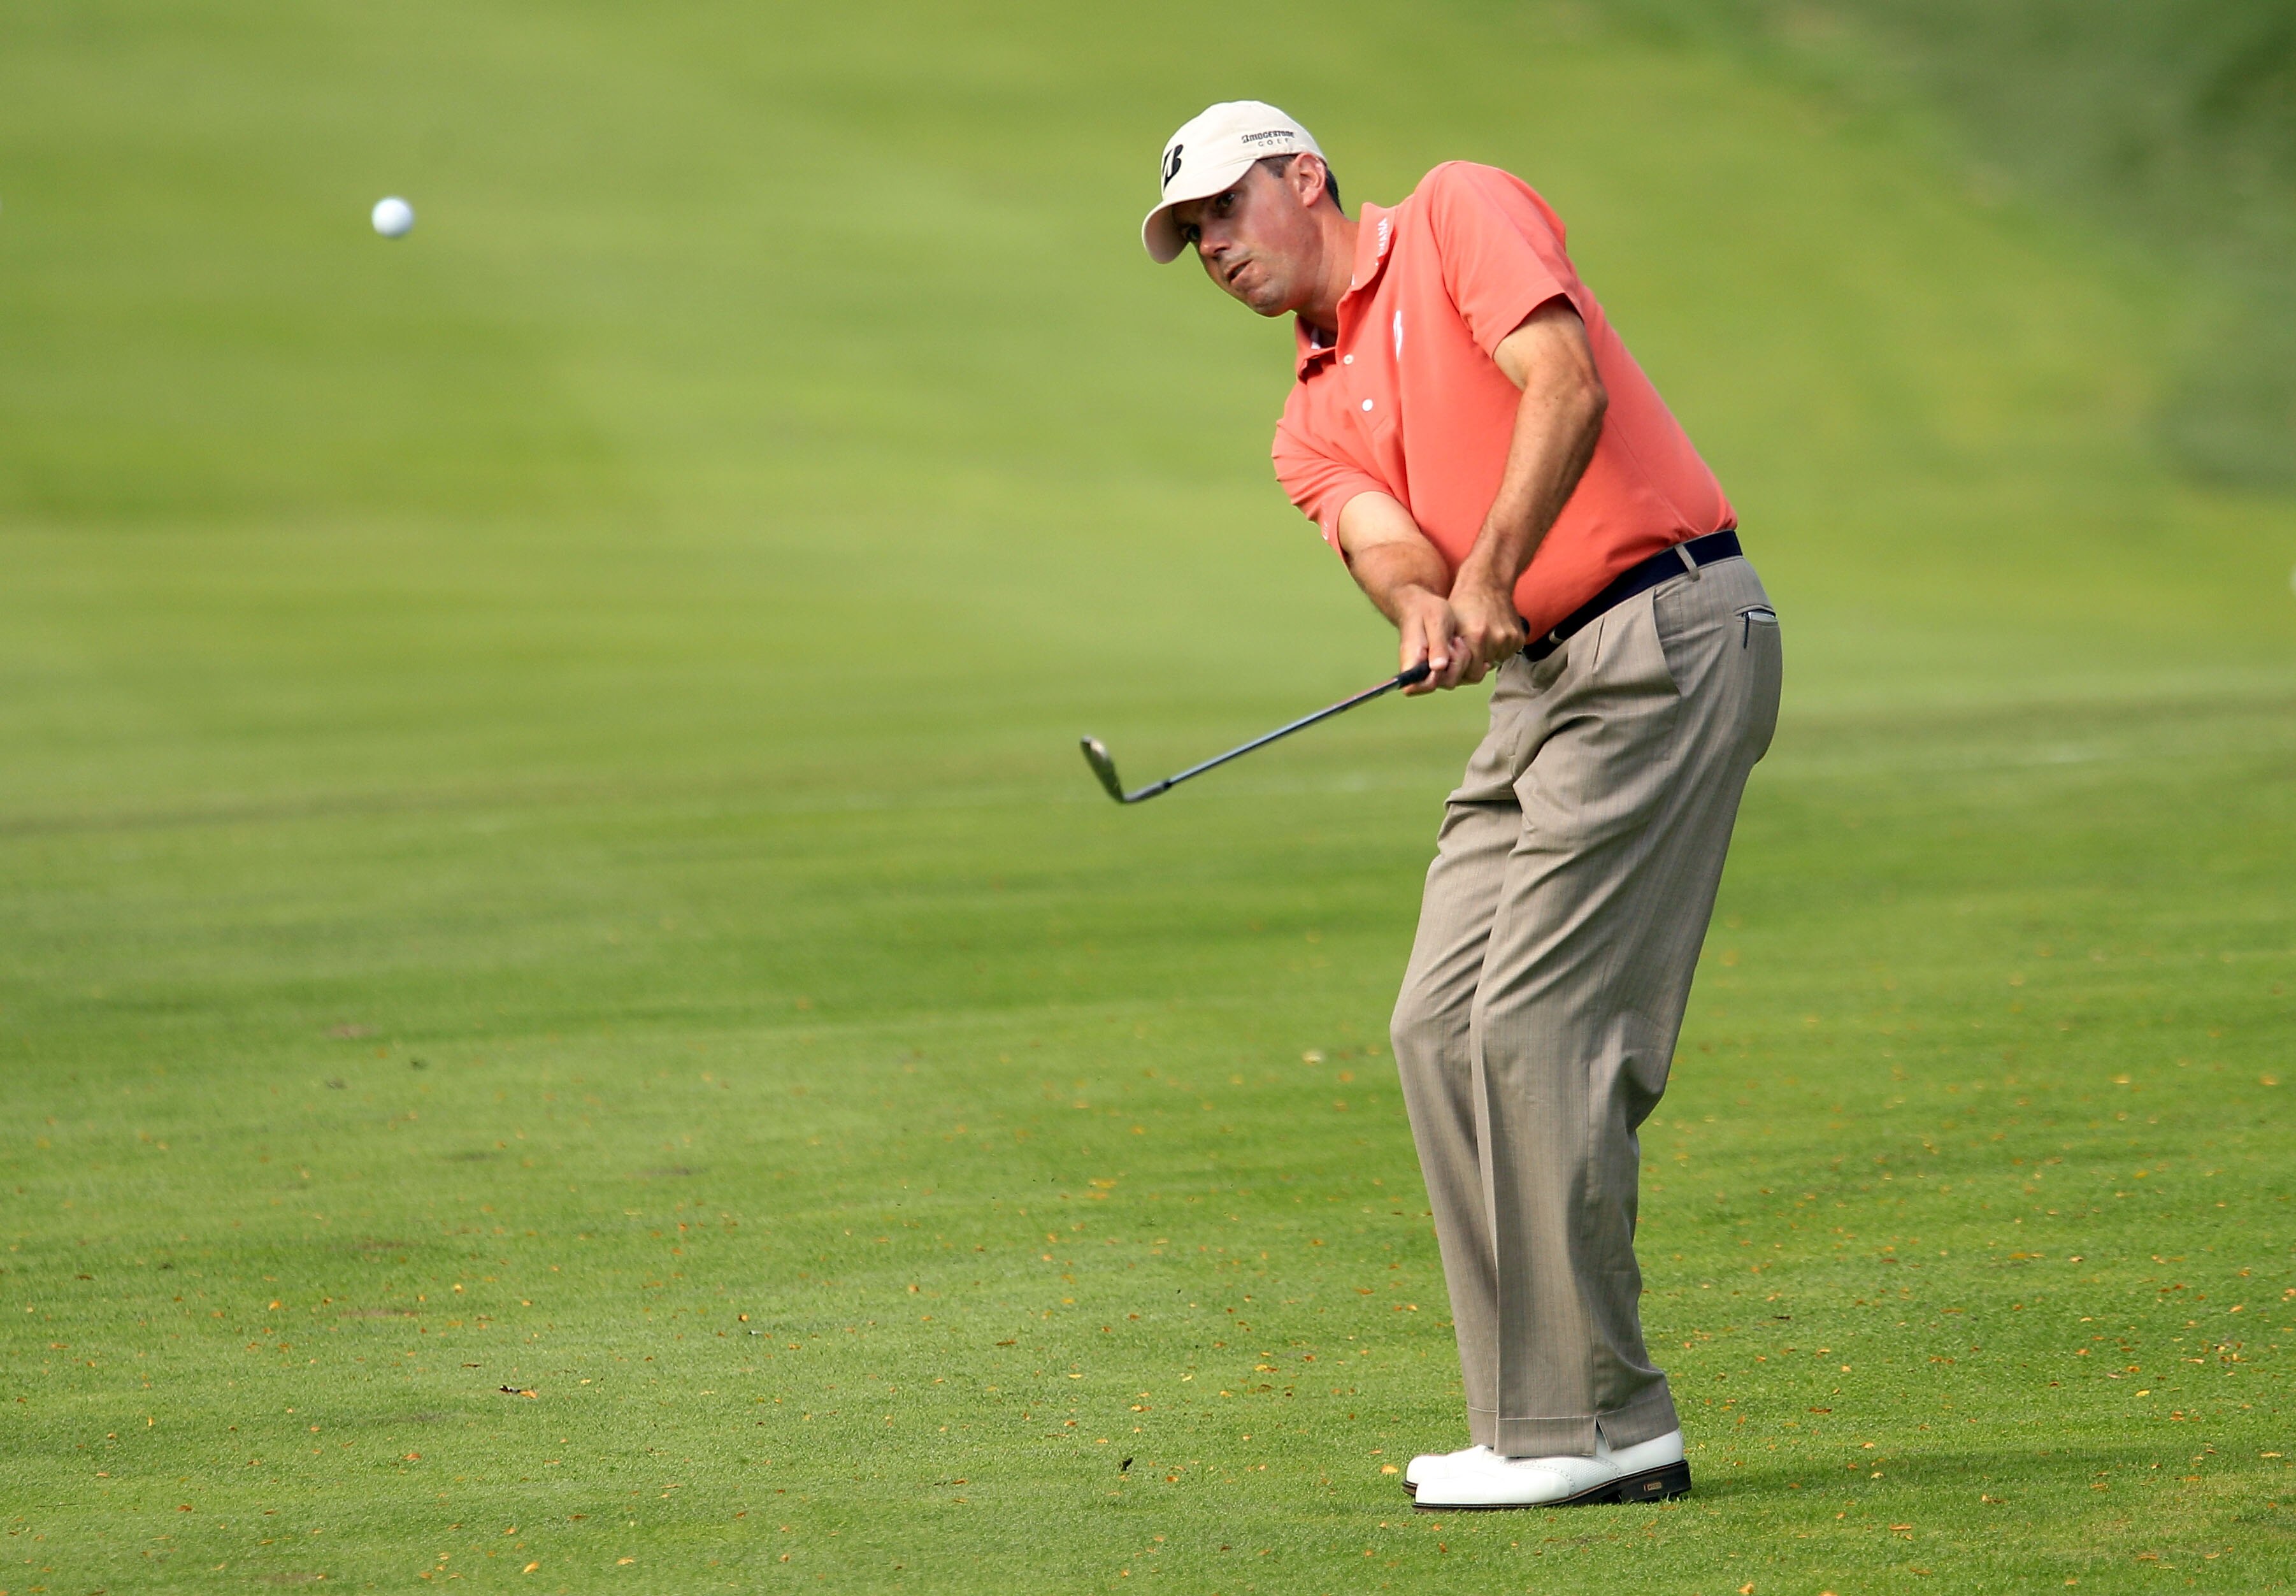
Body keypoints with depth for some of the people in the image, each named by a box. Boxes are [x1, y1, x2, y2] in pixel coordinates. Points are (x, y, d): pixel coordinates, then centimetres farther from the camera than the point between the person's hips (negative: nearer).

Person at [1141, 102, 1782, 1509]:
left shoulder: (1458, 212, 2)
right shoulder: (1313, 424, 20)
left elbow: (1564, 386, -13)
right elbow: (1389, 545, 0)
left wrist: (1493, 575, -22)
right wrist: (1427, 607, -22)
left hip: (1666, 637, -9)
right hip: (1544, 681, 9)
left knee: (1539, 1023, -13)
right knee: (1442, 1025, 4)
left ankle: (1598, 1423, -10)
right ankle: (1540, 1413, 8)